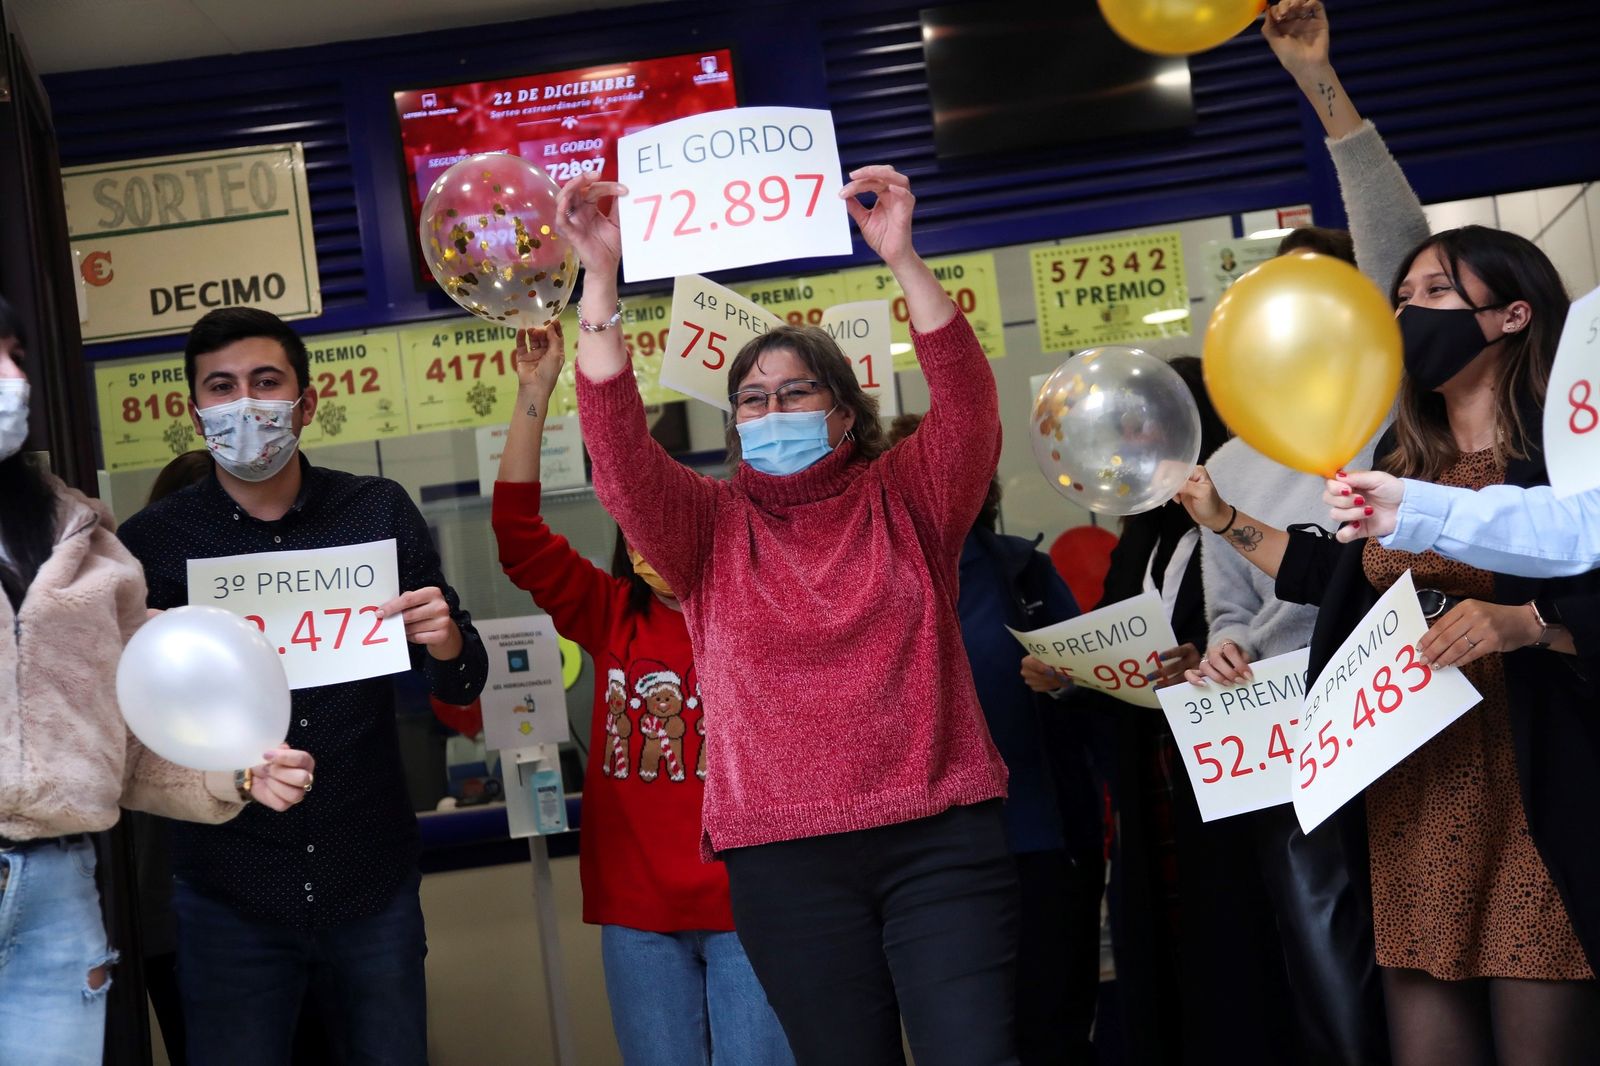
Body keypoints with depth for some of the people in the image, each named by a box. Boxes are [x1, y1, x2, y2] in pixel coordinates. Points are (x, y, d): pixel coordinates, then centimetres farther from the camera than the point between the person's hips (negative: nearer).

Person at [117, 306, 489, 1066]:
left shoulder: (380, 513, -1)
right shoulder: (151, 542, -4)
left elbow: (462, 688, 5)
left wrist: (445, 640, -17)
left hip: (373, 887, 1)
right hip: (229, 895, -1)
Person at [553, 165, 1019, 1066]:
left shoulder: (906, 500, 8)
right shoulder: (712, 526, 9)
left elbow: (969, 404, -9)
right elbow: (618, 447, -7)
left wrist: (902, 260, -21)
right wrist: (600, 277, -17)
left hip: (942, 832, -1)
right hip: (786, 852, 1)